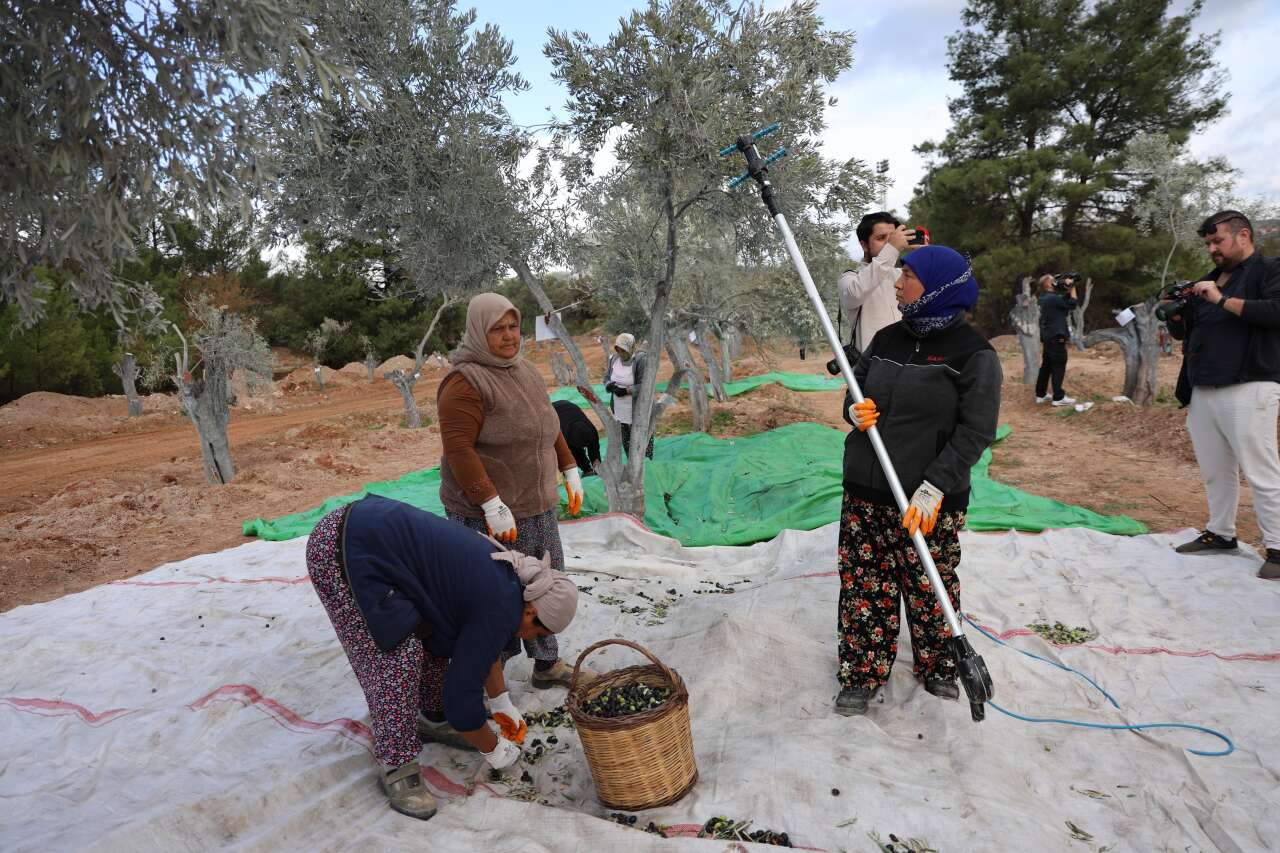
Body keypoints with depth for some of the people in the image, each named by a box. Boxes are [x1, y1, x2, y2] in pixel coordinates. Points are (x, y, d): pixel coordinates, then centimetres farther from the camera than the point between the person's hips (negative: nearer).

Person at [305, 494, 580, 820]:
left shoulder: (504, 576, 9)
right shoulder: (501, 608, -16)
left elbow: (482, 643, 25)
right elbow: (461, 694, -11)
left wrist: (503, 703, 29)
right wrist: (493, 749, 5)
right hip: (338, 551, -9)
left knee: (436, 631, 13)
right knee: (396, 658, -9)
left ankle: (432, 720, 29)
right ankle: (395, 768, 5)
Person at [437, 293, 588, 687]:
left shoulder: (523, 373, 7)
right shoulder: (466, 383, -19)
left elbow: (548, 425, 16)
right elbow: (458, 450, -25)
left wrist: (571, 472, 12)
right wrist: (494, 507, -28)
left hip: (534, 506, 9)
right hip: (487, 512, -8)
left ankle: (547, 666, 34)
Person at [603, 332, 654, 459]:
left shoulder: (641, 360, -18)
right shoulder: (613, 359, 2)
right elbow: (606, 378, 10)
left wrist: (626, 390, -26)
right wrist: (610, 386, -12)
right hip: (620, 412, 7)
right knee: (627, 446, 19)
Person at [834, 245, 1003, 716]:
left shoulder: (974, 353, -9)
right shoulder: (887, 338, 7)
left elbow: (976, 431, -12)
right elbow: (856, 389, 18)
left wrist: (934, 487, -21)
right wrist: (854, 411, -7)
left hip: (929, 500, -4)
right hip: (865, 490, 5)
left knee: (929, 587, 10)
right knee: (864, 584, 9)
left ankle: (938, 667, 36)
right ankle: (862, 674, 25)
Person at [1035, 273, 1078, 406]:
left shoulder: (1047, 297, 13)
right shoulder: (1052, 298, -17)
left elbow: (1064, 300, 18)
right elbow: (1072, 304, -14)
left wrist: (1069, 289, 7)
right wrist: (1073, 287, -6)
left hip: (1048, 336, 10)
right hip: (1055, 337, -10)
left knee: (1046, 365, 13)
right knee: (1059, 366, -7)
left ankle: (1041, 394, 18)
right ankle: (1058, 397, -6)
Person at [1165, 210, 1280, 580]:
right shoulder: (1208, 280, 21)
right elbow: (1183, 332, 25)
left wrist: (1222, 300, -15)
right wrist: (1176, 315, 4)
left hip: (1248, 389, -7)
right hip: (1202, 392, 7)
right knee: (1214, 471, 12)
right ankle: (1220, 533, 22)